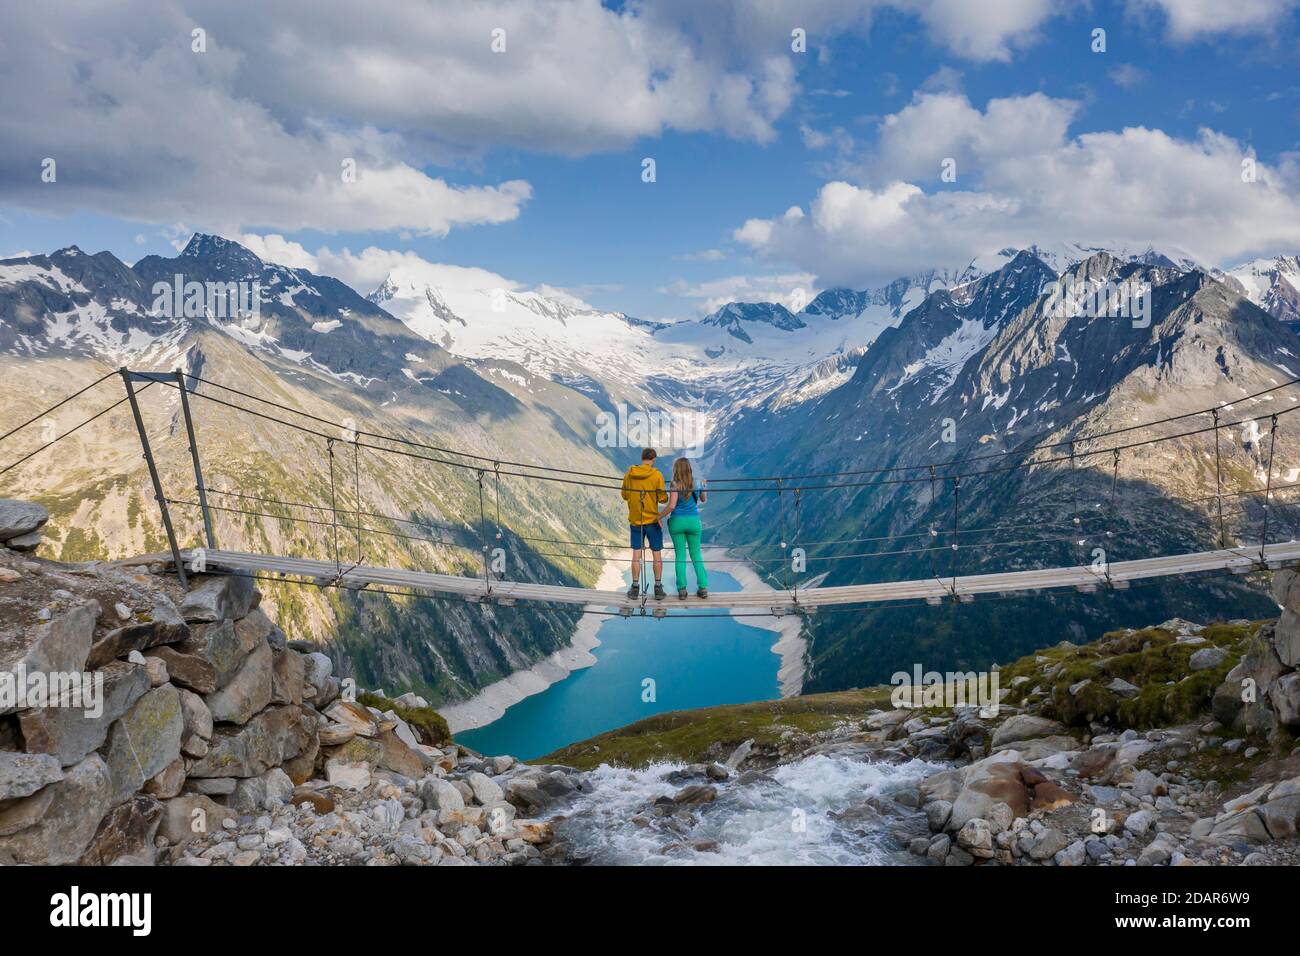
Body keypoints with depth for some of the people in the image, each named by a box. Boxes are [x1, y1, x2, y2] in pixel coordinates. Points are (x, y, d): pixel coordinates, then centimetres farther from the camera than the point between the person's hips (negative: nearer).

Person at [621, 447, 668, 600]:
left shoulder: (629, 474, -3)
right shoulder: (657, 475, -12)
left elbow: (625, 495, 6)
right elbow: (662, 498, -11)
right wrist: (664, 496, 11)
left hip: (635, 520, 2)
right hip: (652, 519, -2)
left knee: (636, 553, 8)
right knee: (657, 554, 7)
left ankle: (635, 587, 10)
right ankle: (658, 587, 10)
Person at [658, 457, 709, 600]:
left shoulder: (675, 484, -11)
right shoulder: (697, 483, 0)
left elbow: (671, 506, -19)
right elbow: (704, 500, 17)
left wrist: (659, 516, -8)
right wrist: (705, 486, 33)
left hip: (677, 521, -3)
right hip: (694, 521, 3)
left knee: (680, 555, 5)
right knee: (696, 554, 12)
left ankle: (682, 589, 2)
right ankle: (703, 587, 10)